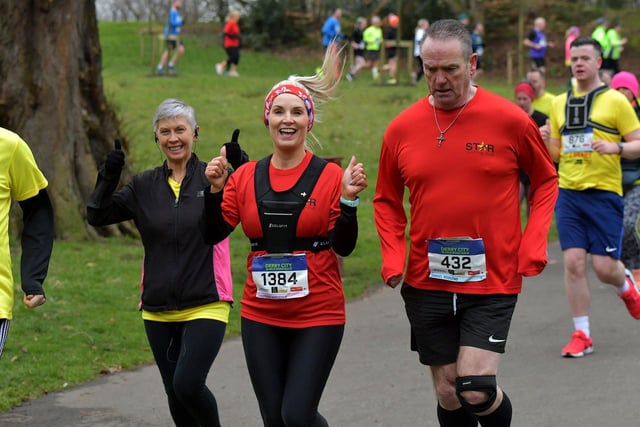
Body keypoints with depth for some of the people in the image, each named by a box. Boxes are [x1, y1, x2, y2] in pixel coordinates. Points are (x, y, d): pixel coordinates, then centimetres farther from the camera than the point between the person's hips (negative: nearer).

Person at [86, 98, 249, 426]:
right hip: (159, 312, 4)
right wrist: (108, 177, -12)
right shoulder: (144, 186, 8)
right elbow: (96, 216, 3)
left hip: (206, 307, -4)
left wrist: (242, 165, -26)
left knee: (188, 384, -18)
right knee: (175, 397, 11)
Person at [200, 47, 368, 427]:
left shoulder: (329, 176, -5)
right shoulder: (246, 177, 5)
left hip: (318, 316, -4)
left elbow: (344, 246, -8)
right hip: (261, 317, 4)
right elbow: (213, 234, 3)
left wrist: (349, 199, -21)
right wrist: (215, 189, -11)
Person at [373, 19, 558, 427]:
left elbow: (546, 180, 8)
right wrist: (393, 259, -2)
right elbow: (387, 201, 13)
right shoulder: (402, 129, 0)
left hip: (493, 281, -3)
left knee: (476, 390, -14)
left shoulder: (510, 120, -7)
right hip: (427, 283, 3)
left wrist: (533, 248, -4)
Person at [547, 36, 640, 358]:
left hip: (603, 192, -3)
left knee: (604, 266, -5)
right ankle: (581, 334, 4)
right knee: (573, 262, -4)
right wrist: (544, 141, -2)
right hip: (568, 193, 4)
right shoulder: (559, 103, 12)